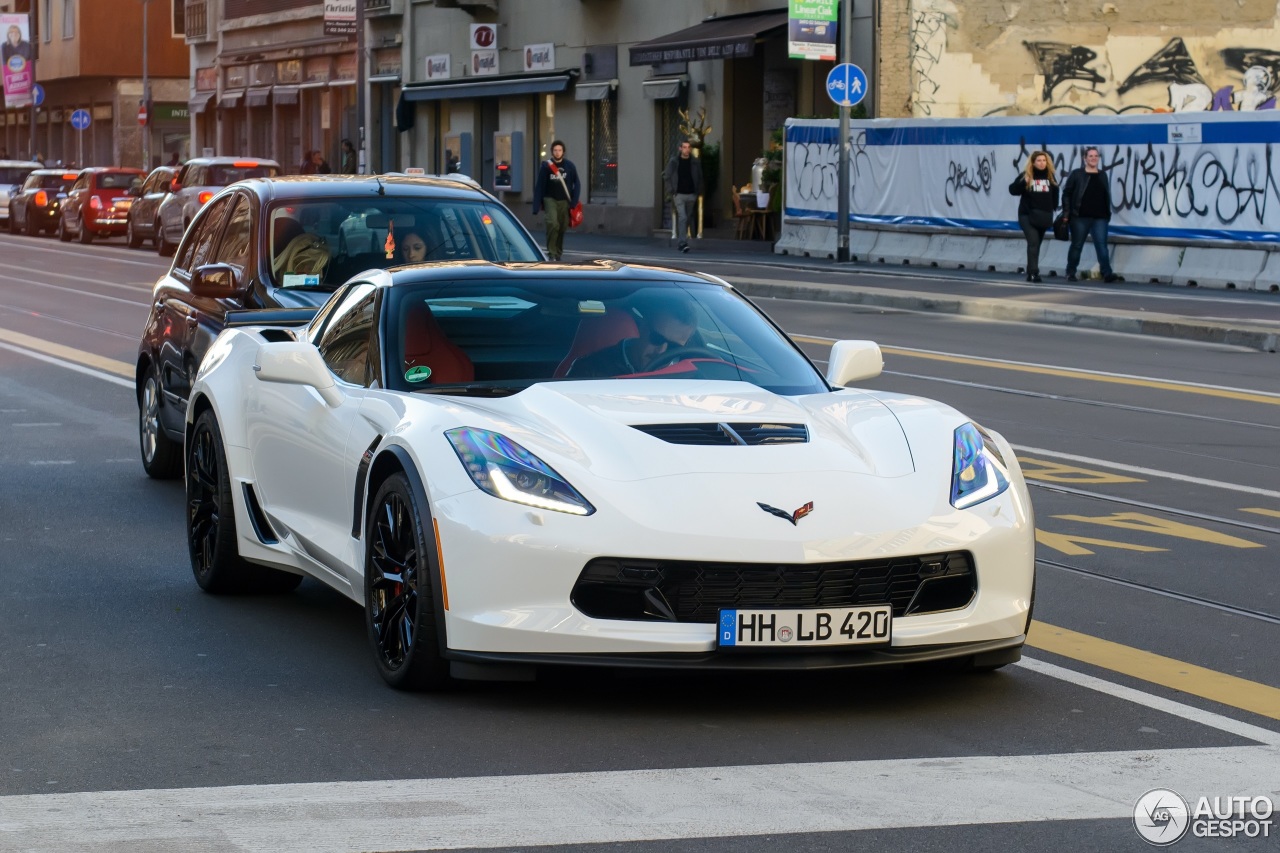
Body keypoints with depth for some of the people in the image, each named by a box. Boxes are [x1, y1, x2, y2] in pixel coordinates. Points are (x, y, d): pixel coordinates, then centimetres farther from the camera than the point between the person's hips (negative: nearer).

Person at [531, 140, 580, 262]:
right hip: (550, 199, -2)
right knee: (553, 223, -22)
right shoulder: (546, 166, -3)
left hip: (564, 201, 2)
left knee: (562, 227, 5)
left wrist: (574, 201, -5)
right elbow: (539, 186, -3)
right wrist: (536, 206, -7)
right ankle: (552, 252, -17)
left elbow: (576, 185, 7)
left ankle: (558, 252, 23)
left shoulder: (570, 166, 1)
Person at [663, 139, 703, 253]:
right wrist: (671, 191, -6)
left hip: (691, 195, 3)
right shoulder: (673, 162, -2)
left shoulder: (695, 162, 4)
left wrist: (698, 192, 1)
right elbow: (667, 177, 2)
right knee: (682, 217, -14)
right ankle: (683, 243, -19)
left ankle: (682, 241, 23)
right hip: (679, 194, -3)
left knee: (688, 219, 10)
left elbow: (699, 178, 10)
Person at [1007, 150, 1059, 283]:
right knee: (1033, 243, -15)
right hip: (1028, 215, -4)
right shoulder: (1026, 175, -5)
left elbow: (1055, 194, 14)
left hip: (1044, 216, 4)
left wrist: (1053, 209, 5)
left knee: (1037, 244, 10)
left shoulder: (1050, 176, 6)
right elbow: (1013, 190, -9)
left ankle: (1030, 273, 17)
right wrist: (1023, 182, -25)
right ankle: (1034, 272, -19)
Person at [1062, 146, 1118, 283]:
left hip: (1100, 218, 3)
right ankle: (1070, 273, 18)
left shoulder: (1103, 175, 13)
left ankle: (1107, 273, -15)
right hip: (1080, 217, -2)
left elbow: (1107, 197, 17)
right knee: (1077, 245, 6)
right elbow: (1066, 194, -2)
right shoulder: (1077, 174, 0)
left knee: (1101, 245, -7)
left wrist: (1108, 214, 11)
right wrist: (1066, 213, -8)